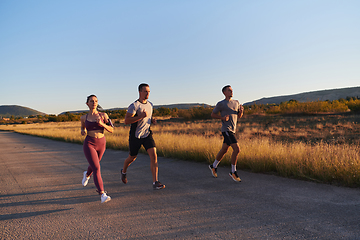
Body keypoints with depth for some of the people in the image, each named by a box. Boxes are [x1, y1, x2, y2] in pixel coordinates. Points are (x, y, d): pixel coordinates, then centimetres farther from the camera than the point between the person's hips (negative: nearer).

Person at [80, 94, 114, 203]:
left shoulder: (103, 115, -3)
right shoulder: (83, 118, 1)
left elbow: (111, 130, -5)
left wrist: (101, 124, -21)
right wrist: (82, 131, -4)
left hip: (101, 143, 3)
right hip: (89, 144, -2)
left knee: (94, 165, 26)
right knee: (96, 168, -18)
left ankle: (87, 174, 63)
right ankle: (102, 195, -20)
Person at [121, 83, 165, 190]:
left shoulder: (150, 104, 6)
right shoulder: (134, 105, -16)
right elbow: (126, 121, -23)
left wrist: (152, 120, 2)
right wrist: (141, 116, -32)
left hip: (147, 134, 4)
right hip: (135, 136, -4)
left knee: (154, 155, -13)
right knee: (132, 158, 14)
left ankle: (155, 182, -9)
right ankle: (123, 172, 47)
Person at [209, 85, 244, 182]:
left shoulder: (236, 102, 13)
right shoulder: (220, 104, -5)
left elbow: (239, 116, 19)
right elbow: (212, 114, 4)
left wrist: (241, 110, -5)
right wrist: (222, 118, -13)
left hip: (232, 130, 7)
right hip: (226, 130, -7)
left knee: (224, 150, 16)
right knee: (237, 149, -17)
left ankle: (213, 166, 36)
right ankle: (233, 172, -3)